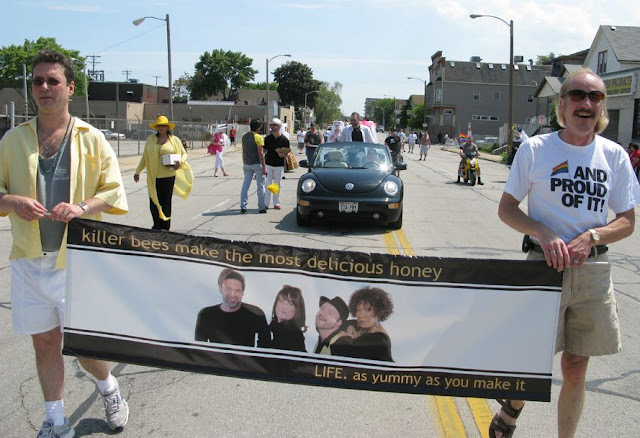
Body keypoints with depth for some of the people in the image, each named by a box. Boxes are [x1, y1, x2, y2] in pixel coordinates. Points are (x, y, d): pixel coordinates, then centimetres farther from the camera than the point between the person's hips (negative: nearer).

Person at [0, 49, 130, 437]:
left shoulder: (91, 138, 0)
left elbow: (114, 192, 0)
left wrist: (82, 207, -17)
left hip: (77, 258, -2)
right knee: (45, 343, 12)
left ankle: (109, 389, 36)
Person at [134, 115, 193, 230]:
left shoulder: (175, 140, 4)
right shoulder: (150, 139, 9)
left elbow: (184, 154, 10)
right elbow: (144, 156, 16)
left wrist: (180, 162, -12)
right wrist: (138, 171, 15)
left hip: (168, 176, -2)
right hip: (153, 177, 2)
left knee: (166, 203, 4)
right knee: (154, 202, 1)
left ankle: (165, 227, 15)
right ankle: (157, 226, 16)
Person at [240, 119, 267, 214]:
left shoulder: (244, 136, 7)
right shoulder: (258, 137, -13)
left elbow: (243, 152, 13)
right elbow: (260, 153, -17)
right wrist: (264, 167, -14)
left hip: (247, 164, 6)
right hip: (257, 164, -6)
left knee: (245, 185, 9)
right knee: (260, 186, 3)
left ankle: (243, 206, 7)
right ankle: (261, 207, 7)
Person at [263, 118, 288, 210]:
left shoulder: (284, 139, 0)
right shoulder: (268, 138, 6)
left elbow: (287, 152, 4)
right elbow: (264, 150, 10)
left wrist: (283, 155, -17)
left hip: (279, 165, -1)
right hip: (268, 164, 1)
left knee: (277, 184, 6)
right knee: (268, 184, 0)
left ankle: (276, 203, 14)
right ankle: (266, 203, 4)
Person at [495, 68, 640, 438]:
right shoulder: (535, 149, -3)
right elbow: (506, 208, 1)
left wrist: (592, 236, -12)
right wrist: (543, 233, -16)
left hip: (593, 271, 3)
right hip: (543, 265, -2)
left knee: (576, 368, 11)